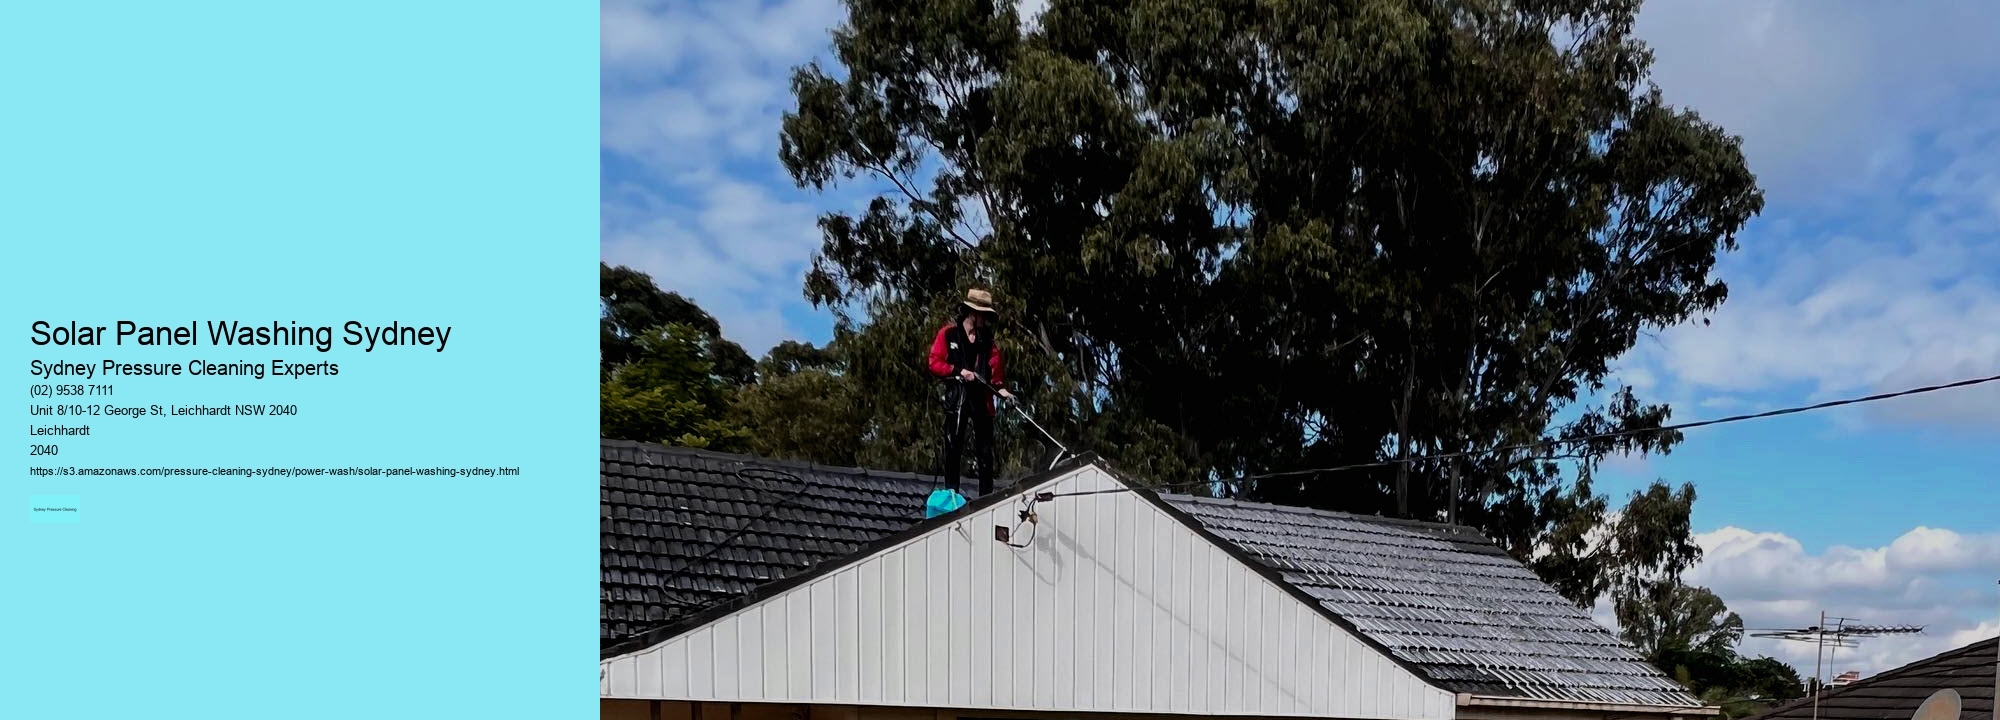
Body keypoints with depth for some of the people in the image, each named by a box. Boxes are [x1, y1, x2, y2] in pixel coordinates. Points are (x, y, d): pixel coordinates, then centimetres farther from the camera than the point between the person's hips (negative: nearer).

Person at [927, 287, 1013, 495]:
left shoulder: (987, 340, 14)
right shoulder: (947, 334, 3)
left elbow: (997, 368, 6)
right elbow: (935, 364, -2)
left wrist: (1000, 387, -13)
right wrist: (958, 371, -14)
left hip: (982, 399, 3)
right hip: (956, 399, -3)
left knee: (985, 451, 2)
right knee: (953, 448, -2)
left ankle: (987, 495, 4)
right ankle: (951, 494, 2)